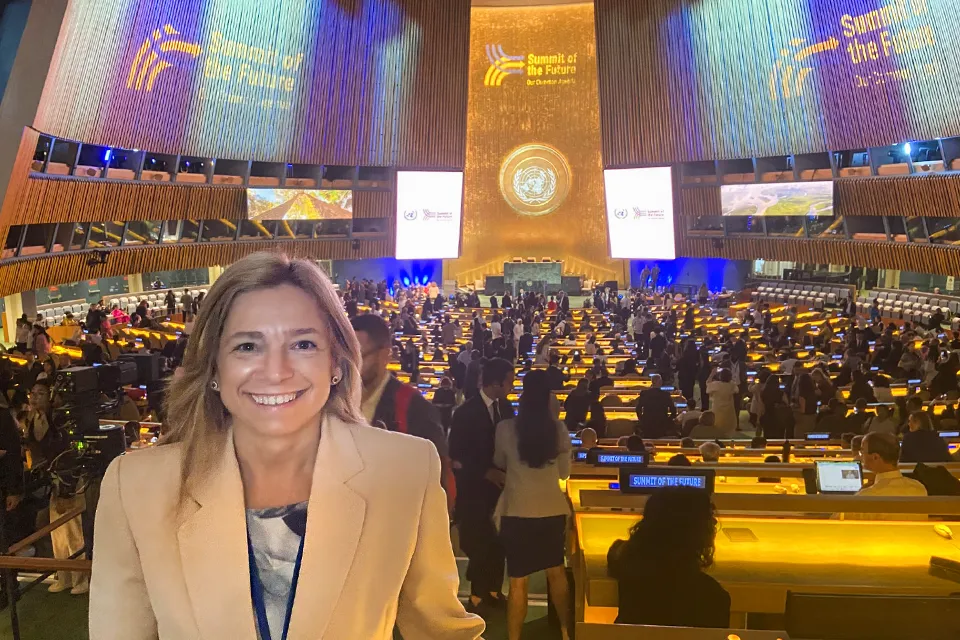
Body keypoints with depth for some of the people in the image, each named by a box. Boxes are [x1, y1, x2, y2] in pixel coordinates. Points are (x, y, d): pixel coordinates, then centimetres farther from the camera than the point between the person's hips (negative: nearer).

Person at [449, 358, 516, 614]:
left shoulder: (505, 407, 2)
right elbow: (456, 455, -13)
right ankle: (478, 597, 21)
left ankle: (493, 592, 29)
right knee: (479, 544, 3)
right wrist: (486, 472, -18)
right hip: (476, 487, -5)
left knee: (498, 542, 11)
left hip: (501, 482, 5)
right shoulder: (466, 412, -14)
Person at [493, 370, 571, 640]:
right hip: (553, 509, 3)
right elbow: (564, 472, 6)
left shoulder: (506, 428, -11)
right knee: (556, 571, 22)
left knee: (518, 580, 7)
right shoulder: (559, 429, -5)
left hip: (518, 511, -3)